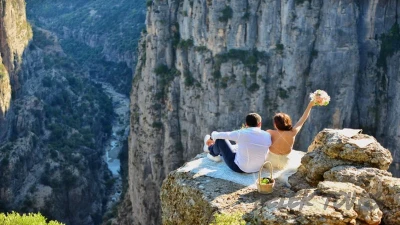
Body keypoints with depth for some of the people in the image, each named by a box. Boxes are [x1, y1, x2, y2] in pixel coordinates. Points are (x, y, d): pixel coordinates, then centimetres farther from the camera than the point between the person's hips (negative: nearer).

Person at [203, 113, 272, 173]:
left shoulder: (241, 134, -21)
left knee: (220, 138, 11)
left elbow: (220, 135, -5)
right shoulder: (268, 136, -11)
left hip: (239, 168, -5)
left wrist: (213, 135, 20)